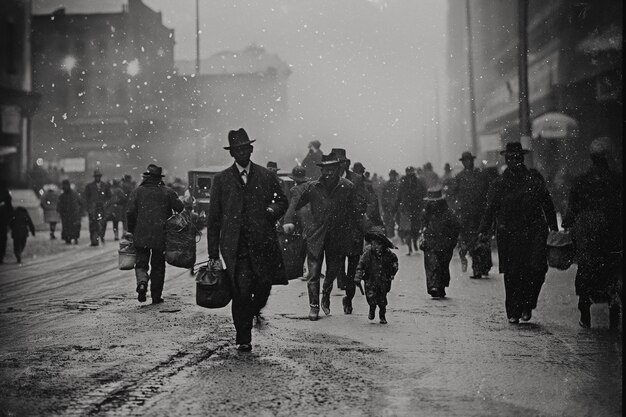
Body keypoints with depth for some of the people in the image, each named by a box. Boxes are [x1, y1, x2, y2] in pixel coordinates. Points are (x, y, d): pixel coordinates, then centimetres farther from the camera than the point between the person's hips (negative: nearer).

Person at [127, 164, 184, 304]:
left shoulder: (137, 191, 1)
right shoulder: (168, 192, 0)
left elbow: (131, 213, -2)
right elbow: (180, 209, -5)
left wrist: (131, 230, 10)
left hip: (141, 235, 0)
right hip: (161, 237, 0)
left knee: (141, 263, 10)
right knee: (158, 265, 12)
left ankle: (142, 282, -20)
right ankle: (156, 296, 13)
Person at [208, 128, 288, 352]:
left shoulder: (266, 176, 11)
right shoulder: (221, 180, 9)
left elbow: (283, 201, 20)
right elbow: (214, 217, 9)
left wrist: (273, 210, -5)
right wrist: (213, 252, 4)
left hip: (262, 242, 1)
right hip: (235, 245, -1)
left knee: (264, 283, -6)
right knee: (241, 291, -7)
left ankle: (255, 309, 31)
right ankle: (243, 339, 6)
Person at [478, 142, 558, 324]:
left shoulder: (534, 178, 9)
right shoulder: (498, 184, 7)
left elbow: (547, 204, 12)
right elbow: (490, 210, 6)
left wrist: (553, 228, 8)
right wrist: (483, 231, -5)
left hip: (534, 231, 1)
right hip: (509, 235, 0)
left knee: (536, 268, -12)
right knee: (512, 275, -1)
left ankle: (527, 305, 8)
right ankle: (513, 312, 12)